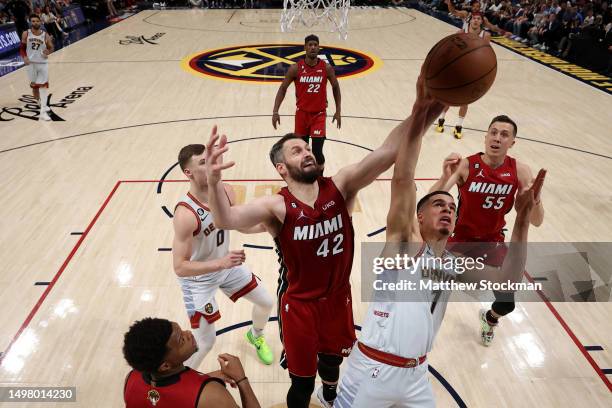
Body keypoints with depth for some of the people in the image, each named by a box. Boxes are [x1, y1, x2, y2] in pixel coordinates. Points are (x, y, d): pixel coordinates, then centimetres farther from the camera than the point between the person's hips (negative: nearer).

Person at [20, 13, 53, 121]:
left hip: (43, 63, -1)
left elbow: (51, 48, 7)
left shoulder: (45, 35, -3)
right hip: (31, 63, 1)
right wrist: (25, 57, -15)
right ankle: (42, 104, 35)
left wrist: (48, 51, -17)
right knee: (34, 85, 10)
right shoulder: (26, 34, -1)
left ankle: (43, 112, -9)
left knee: (44, 85, -9)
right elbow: (22, 48, 4)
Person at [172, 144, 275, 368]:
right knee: (205, 343, -1)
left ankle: (255, 337, 52)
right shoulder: (185, 214, -35)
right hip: (198, 279, -6)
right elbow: (180, 267, -32)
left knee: (267, 302, 18)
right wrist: (221, 263, -40)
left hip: (226, 263, 7)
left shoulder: (226, 191, -15)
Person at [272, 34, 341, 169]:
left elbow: (335, 87, 7)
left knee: (317, 152, -10)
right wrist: (275, 111, -11)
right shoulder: (295, 68, -10)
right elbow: (283, 88, -2)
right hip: (302, 113, 1)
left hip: (319, 114, -1)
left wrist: (338, 111, 6)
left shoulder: (326, 68, -8)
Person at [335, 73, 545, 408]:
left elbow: (508, 279, -9)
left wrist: (522, 217, -16)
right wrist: (419, 121, -39)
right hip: (372, 369, -6)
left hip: (415, 374, 6)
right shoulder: (405, 243, -12)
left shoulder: (454, 265, 5)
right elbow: (402, 181, -27)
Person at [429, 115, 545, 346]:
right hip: (461, 238, -2)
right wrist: (445, 178, -51)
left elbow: (536, 222, -14)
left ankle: (490, 319, 40)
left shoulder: (520, 171, -14)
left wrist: (536, 197, -35)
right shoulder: (465, 166, -21)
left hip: (493, 242, 2)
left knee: (507, 304, 1)